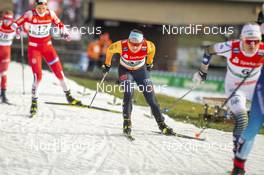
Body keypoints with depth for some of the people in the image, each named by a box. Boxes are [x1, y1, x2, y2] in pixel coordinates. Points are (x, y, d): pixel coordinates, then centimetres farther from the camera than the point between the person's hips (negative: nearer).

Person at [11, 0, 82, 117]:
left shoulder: (50, 14, -5)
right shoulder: (30, 14, -15)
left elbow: (59, 24, 10)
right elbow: (16, 24, -15)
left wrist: (65, 33, -6)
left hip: (47, 46, 3)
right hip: (34, 48, -3)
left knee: (59, 72, 0)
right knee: (38, 76, -13)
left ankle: (68, 96, 17)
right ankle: (34, 102, 2)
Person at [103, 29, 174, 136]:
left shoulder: (147, 46, -29)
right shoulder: (121, 46, -32)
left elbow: (152, 49, -2)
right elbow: (110, 50, -10)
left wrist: (149, 63, 13)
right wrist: (107, 64, 6)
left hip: (141, 70, 2)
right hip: (125, 71, -2)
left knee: (151, 97, 0)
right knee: (128, 94, -25)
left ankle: (161, 124, 11)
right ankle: (127, 123, -17)